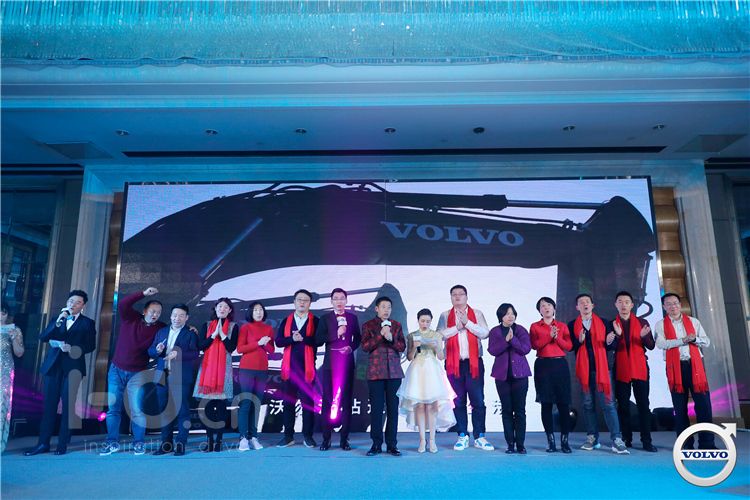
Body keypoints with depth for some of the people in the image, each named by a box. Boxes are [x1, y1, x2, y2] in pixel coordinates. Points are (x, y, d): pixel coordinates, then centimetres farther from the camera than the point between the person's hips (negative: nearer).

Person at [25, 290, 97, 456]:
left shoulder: (87, 323, 7)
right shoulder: (57, 319, 16)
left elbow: (90, 345, -1)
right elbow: (43, 338, 2)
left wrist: (72, 348, -15)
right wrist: (58, 322, -10)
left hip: (72, 367, -3)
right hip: (53, 366, 3)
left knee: (68, 406, -2)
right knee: (48, 405, 3)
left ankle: (63, 444, 4)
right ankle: (43, 443, 9)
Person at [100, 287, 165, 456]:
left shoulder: (160, 328, -3)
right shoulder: (130, 318, -4)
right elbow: (123, 304, -20)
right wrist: (144, 294, -26)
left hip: (137, 374, -1)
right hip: (116, 370, 1)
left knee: (137, 410, -3)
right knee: (113, 408, 6)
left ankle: (139, 443, 7)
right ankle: (112, 442, 16)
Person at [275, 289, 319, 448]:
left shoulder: (315, 321, 2)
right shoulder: (286, 321, 11)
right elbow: (278, 341, 0)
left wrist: (303, 338, -21)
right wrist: (292, 338, -16)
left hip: (307, 367, -2)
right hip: (289, 367, 2)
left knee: (308, 401, 1)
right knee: (288, 402, 6)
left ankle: (307, 436, 11)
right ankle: (288, 436, 14)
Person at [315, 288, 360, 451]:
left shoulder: (352, 317, 8)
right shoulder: (325, 318, 3)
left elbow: (358, 338, 13)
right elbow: (318, 340, -6)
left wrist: (351, 347, -7)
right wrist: (336, 334, -15)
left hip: (348, 363, 2)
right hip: (330, 363, -1)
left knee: (347, 400, 4)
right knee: (328, 400, 1)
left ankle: (344, 439, 12)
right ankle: (326, 438, 10)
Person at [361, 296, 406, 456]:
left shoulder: (396, 325, 13)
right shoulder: (368, 325, 6)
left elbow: (402, 347, 7)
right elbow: (365, 346, -4)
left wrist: (391, 339, -10)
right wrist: (381, 335, -12)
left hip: (394, 372, 2)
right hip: (375, 372, -2)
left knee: (393, 408, 3)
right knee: (376, 409, -1)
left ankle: (391, 444, 11)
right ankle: (376, 444, 8)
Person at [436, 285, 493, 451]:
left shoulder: (477, 314, 9)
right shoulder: (445, 316, 10)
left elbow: (485, 333, -5)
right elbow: (440, 334, -4)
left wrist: (467, 322, -12)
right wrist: (457, 327, -10)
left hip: (474, 362, -1)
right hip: (454, 363, 1)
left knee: (478, 401, -1)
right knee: (458, 401, 5)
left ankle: (479, 437, 9)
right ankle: (462, 436, 15)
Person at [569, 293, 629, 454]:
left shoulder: (603, 322, 9)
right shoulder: (572, 325, 8)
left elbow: (613, 347, 7)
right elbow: (569, 347, 2)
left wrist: (609, 342, -15)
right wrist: (579, 341, -16)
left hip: (601, 368, -1)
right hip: (584, 369, 1)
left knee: (608, 403, -5)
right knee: (588, 404, 7)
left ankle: (617, 440, -4)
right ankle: (592, 438, 14)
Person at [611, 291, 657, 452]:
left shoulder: (642, 322, 9)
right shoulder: (611, 324, 5)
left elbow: (651, 346, 4)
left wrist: (644, 336, -16)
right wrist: (617, 335, -22)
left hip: (640, 369, 1)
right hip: (620, 370, 0)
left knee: (643, 405, -1)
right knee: (623, 406, 2)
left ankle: (646, 441, 4)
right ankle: (626, 439, 9)